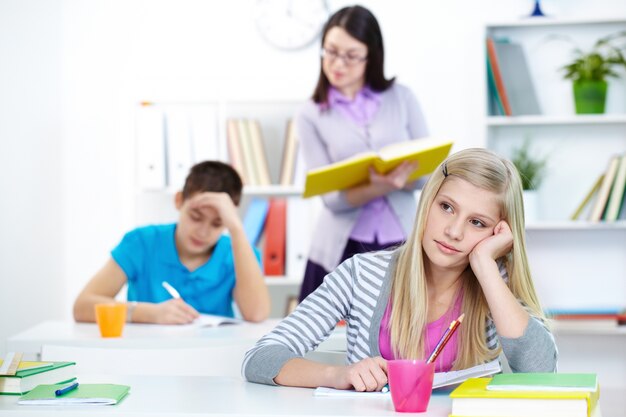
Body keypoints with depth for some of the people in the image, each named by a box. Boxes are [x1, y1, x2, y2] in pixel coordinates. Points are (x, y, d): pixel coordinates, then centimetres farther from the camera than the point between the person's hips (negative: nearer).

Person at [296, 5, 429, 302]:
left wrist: (400, 179, -19)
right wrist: (382, 187, -24)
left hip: (401, 246, 1)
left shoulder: (402, 98, 5)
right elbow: (332, 198, -7)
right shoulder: (311, 115, 1)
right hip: (343, 251, -1)